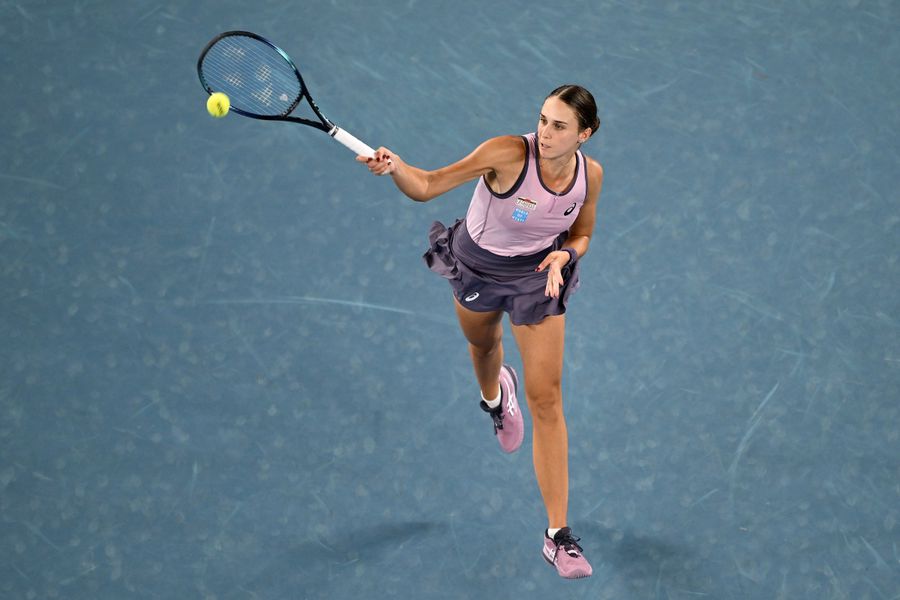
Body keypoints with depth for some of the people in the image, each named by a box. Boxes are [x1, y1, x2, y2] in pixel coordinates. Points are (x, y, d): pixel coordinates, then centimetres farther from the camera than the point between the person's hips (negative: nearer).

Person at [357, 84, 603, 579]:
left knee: (546, 398, -6)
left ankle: (558, 535, -3)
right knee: (482, 345, 30)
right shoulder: (508, 154, -31)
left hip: (538, 276, 0)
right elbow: (427, 186, -32)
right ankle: (494, 395, 72)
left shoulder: (590, 174, -18)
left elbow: (581, 235, 1)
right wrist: (395, 167, -53)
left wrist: (564, 253, -23)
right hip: (477, 265, 0)